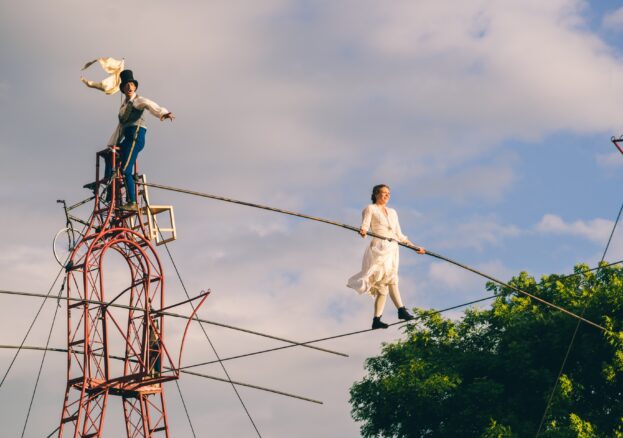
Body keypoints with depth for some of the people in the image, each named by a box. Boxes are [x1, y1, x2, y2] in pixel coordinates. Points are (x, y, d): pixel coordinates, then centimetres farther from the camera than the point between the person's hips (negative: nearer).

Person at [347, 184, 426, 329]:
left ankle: (376, 320, -7)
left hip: (392, 249, 6)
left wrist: (414, 247, 25)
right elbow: (365, 225, -7)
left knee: (383, 285, -4)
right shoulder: (370, 209, 9)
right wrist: (363, 231, -30)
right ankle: (401, 309, -36)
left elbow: (399, 235, 28)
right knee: (390, 278, -24)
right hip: (379, 247, -6)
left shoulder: (392, 212, 26)